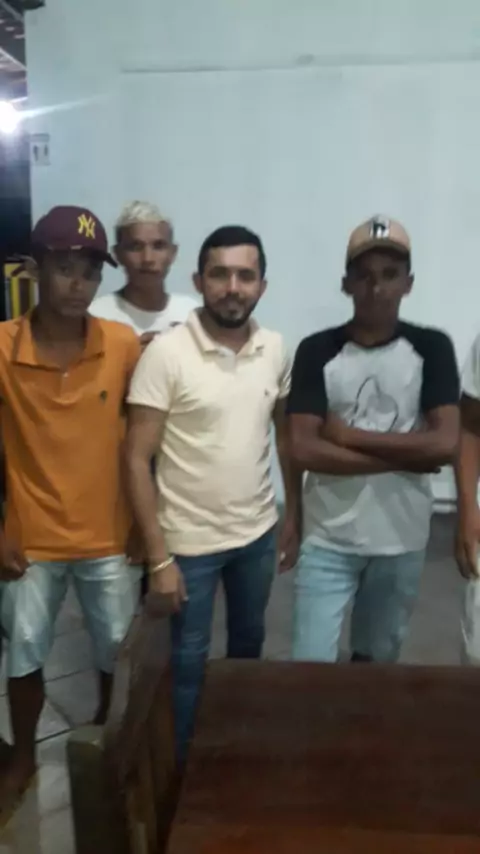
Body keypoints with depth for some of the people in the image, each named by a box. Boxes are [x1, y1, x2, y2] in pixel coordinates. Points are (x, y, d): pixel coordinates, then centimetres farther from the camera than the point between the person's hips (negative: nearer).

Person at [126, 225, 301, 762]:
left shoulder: (276, 349, -4)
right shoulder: (166, 354, -18)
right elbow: (137, 458, -17)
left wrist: (293, 516, 8)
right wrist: (158, 557, -18)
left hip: (258, 532, 5)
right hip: (190, 540, -5)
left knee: (249, 641, 25)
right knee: (188, 664, 12)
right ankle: (182, 767, 37)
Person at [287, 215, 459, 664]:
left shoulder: (431, 348, -3)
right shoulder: (317, 351, -6)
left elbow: (446, 444, -13)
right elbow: (303, 450, -14)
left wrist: (349, 435, -14)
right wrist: (405, 456, -15)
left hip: (402, 541, 2)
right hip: (329, 540, -1)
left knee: (378, 660, 19)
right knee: (311, 665, -1)